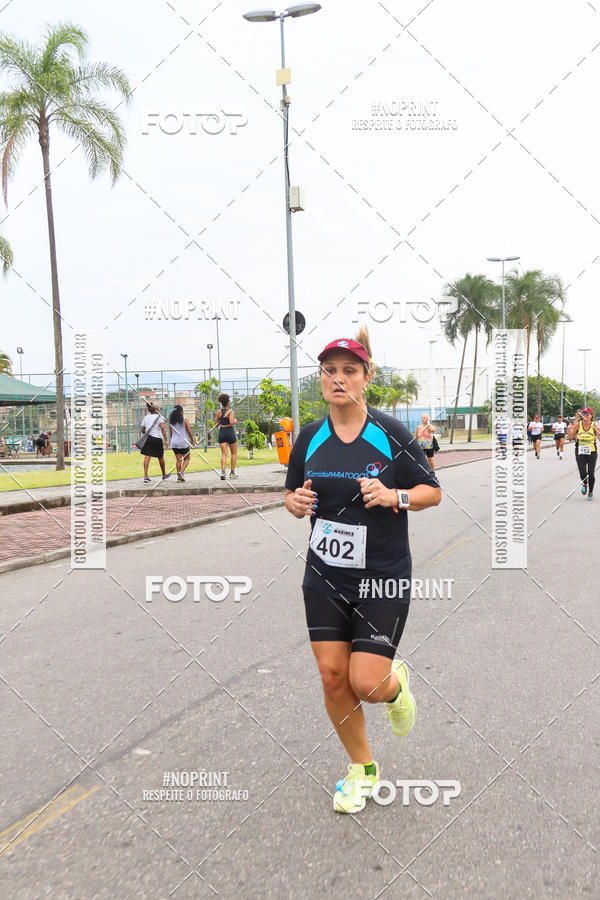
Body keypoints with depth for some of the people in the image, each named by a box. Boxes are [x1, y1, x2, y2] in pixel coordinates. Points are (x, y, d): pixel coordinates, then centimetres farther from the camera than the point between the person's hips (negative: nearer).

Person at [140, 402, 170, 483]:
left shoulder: (146, 417, 11)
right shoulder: (159, 417, -2)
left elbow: (142, 430, 13)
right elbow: (162, 428, -14)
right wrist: (166, 440, -14)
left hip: (148, 438, 3)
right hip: (157, 439, -3)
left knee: (147, 457, -5)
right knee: (160, 457, 12)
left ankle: (146, 475, -17)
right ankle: (164, 475, 28)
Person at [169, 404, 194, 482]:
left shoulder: (171, 420, 6)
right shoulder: (185, 419, -6)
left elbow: (170, 433, 11)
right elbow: (189, 431, -6)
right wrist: (192, 440, 6)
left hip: (174, 442, 4)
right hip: (183, 442, -4)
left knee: (178, 459, 9)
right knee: (186, 459, 7)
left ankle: (179, 476, 6)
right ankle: (181, 471, -15)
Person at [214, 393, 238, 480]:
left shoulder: (219, 412, 4)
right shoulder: (230, 411, -11)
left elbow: (216, 423, 12)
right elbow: (231, 422, -23)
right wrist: (235, 421, -3)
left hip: (221, 433, 4)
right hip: (230, 432, -4)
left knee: (224, 454, 1)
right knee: (234, 453, 12)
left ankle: (223, 472, -17)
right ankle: (232, 473, 10)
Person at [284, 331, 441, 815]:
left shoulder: (392, 434, -7)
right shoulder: (309, 438, 4)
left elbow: (433, 492, 0)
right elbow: (293, 497, 15)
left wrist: (395, 496, -19)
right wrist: (296, 502, -8)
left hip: (383, 578, -3)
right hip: (325, 577, 4)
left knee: (367, 683, -8)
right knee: (333, 677, 3)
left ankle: (396, 683, 31)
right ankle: (362, 768, 27)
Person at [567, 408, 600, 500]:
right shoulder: (577, 424, -5)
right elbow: (571, 437, 2)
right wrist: (569, 430, -14)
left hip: (592, 452, 0)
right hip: (580, 452, 0)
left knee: (591, 473, 0)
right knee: (583, 474, -9)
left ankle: (590, 492, 25)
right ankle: (585, 484, 29)